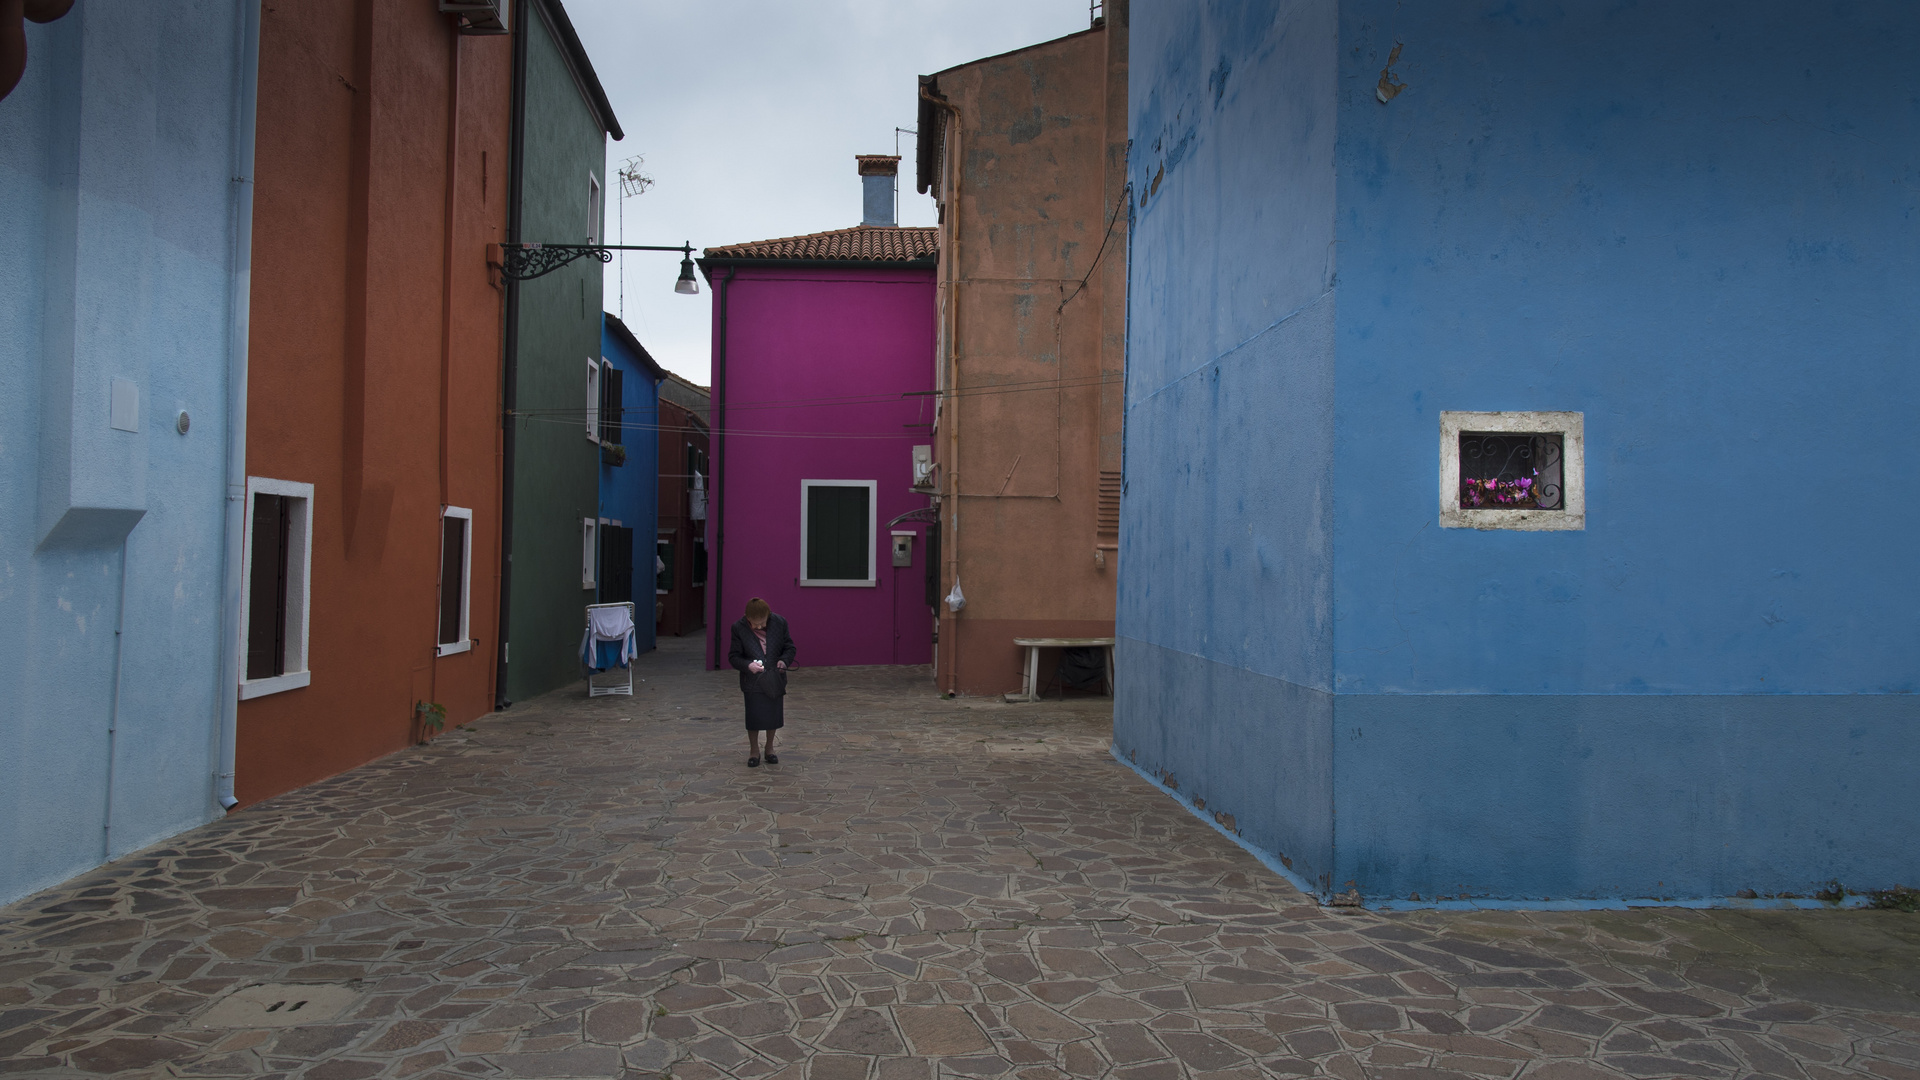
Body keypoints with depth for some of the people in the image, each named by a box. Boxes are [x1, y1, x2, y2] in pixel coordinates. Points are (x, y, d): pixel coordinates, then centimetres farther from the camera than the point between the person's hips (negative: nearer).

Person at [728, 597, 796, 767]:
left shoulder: (779, 623, -8)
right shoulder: (739, 628, -12)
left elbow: (789, 647, 3)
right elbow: (733, 656, -7)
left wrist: (785, 661, -17)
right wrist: (748, 665, -25)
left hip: (775, 678, 2)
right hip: (753, 681, -2)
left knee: (773, 714, 11)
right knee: (754, 716, 1)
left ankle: (769, 748, 33)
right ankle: (754, 750, 23)